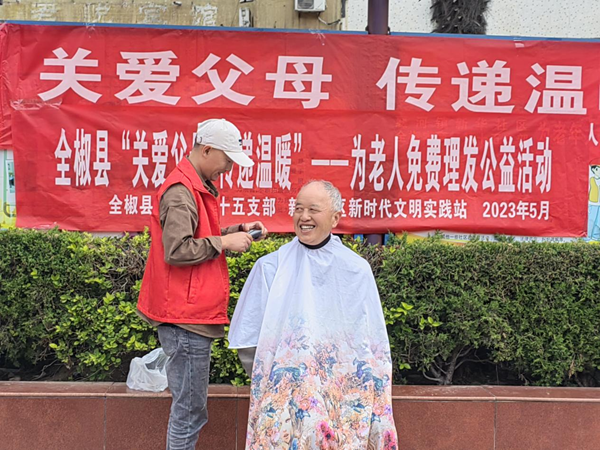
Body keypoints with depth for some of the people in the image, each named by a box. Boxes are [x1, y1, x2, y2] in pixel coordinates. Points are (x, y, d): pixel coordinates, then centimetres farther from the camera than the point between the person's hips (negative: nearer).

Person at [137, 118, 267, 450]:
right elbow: (177, 250, -24)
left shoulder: (198, 186, 16)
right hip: (187, 317, -10)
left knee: (189, 405, 18)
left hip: (194, 314, 10)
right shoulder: (181, 192, -16)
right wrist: (224, 242, -16)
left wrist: (237, 231, 10)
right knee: (190, 409, 0)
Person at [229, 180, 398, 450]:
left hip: (345, 391, 1)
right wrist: (277, 377, -2)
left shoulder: (356, 270, 5)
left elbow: (373, 341, 8)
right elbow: (248, 342, 3)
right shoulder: (271, 268, 2)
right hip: (285, 389, 0)